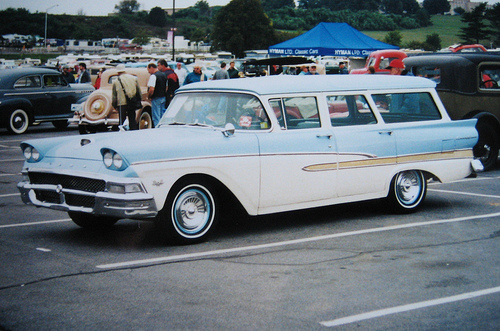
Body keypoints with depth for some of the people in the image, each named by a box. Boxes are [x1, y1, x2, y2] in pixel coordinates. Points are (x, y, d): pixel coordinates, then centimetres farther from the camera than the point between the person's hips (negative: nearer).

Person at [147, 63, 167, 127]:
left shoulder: (153, 76, -16)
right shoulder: (163, 75, 12)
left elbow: (151, 89, -24)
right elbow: (166, 87, 19)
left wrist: (149, 97, -9)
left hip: (156, 99, -9)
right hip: (163, 98, 9)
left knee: (156, 118, -4)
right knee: (162, 117, 15)